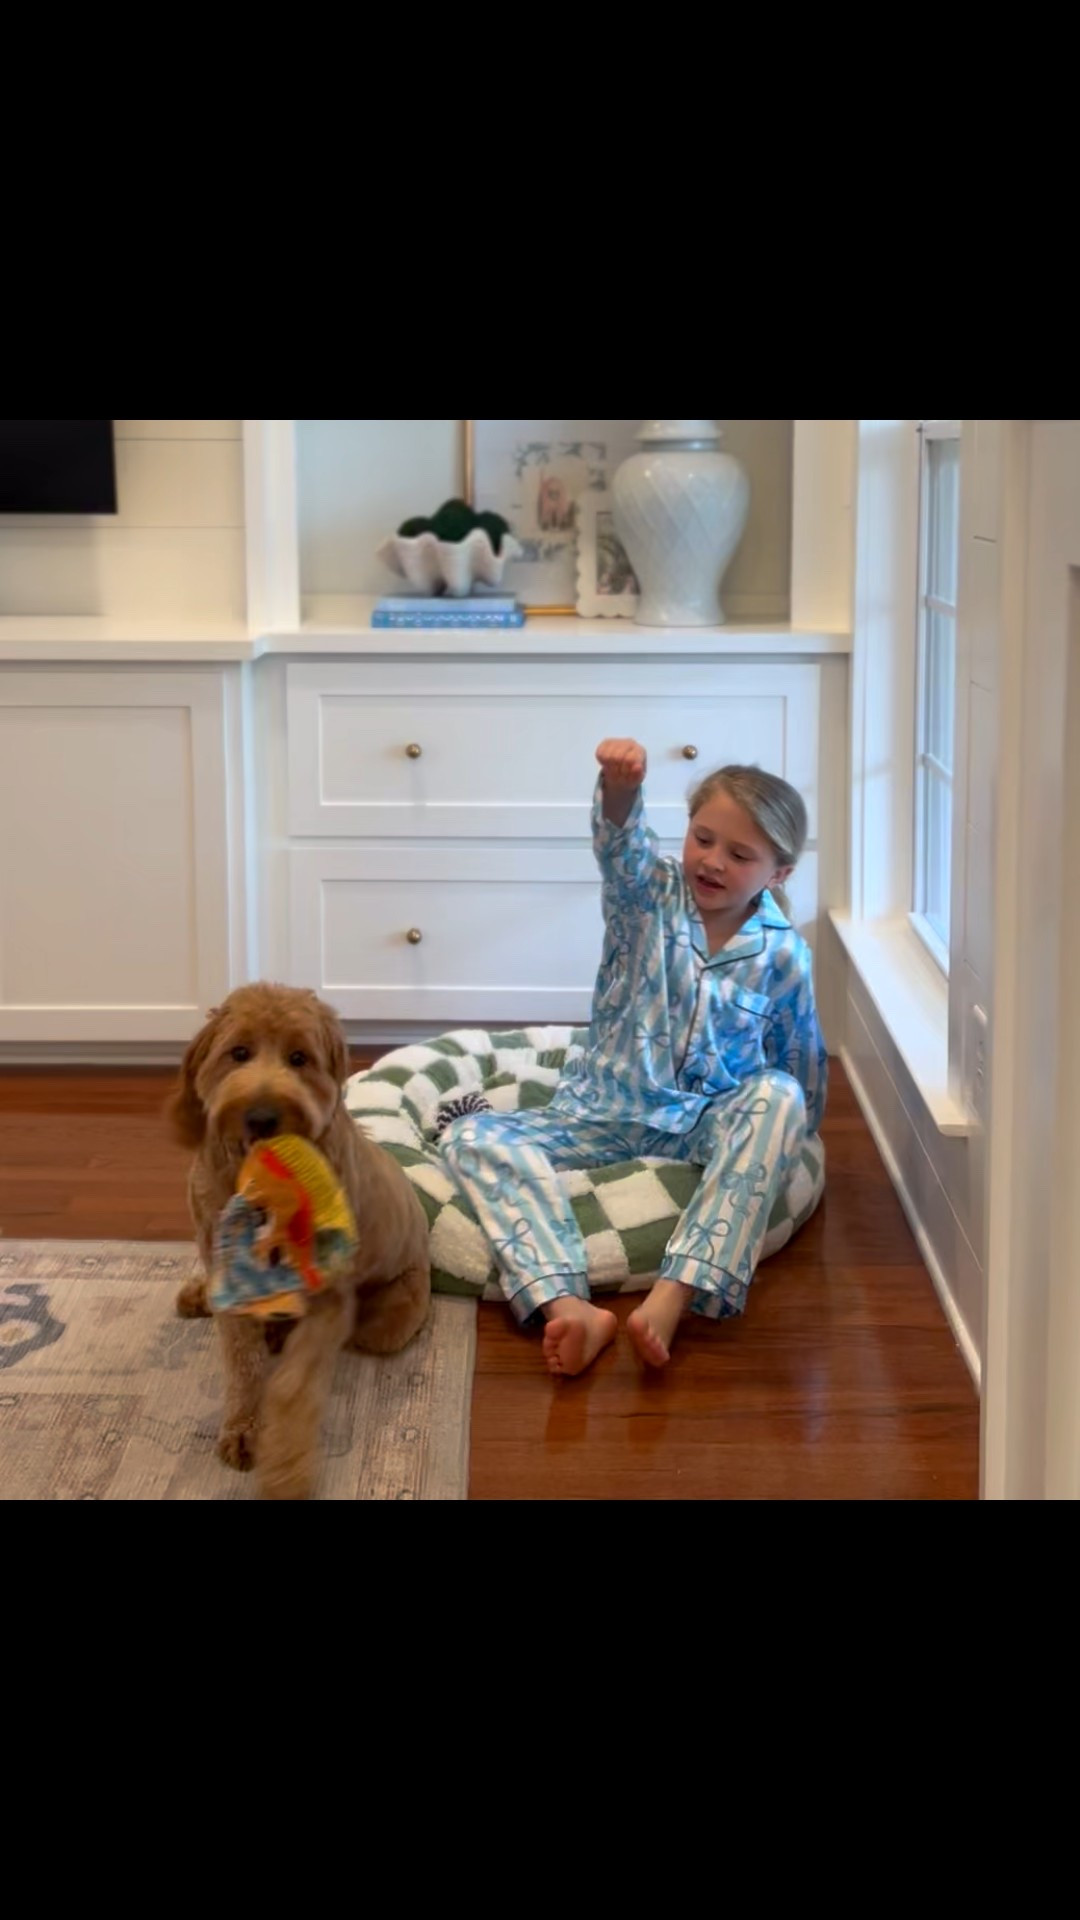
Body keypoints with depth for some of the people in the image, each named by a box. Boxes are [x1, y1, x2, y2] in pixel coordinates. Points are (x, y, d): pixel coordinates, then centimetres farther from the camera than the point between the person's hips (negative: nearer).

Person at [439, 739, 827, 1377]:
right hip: (602, 1119, 1)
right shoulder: (651, 893, -3)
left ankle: (673, 1299, -46)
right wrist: (621, 787, -49)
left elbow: (803, 1063, 12)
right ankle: (568, 1304, -44)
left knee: (776, 1095, -34)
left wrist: (789, 1140, 19)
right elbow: (622, 844, -28)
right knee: (471, 1138, -21)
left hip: (709, 1128, -1)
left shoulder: (783, 954, -3)